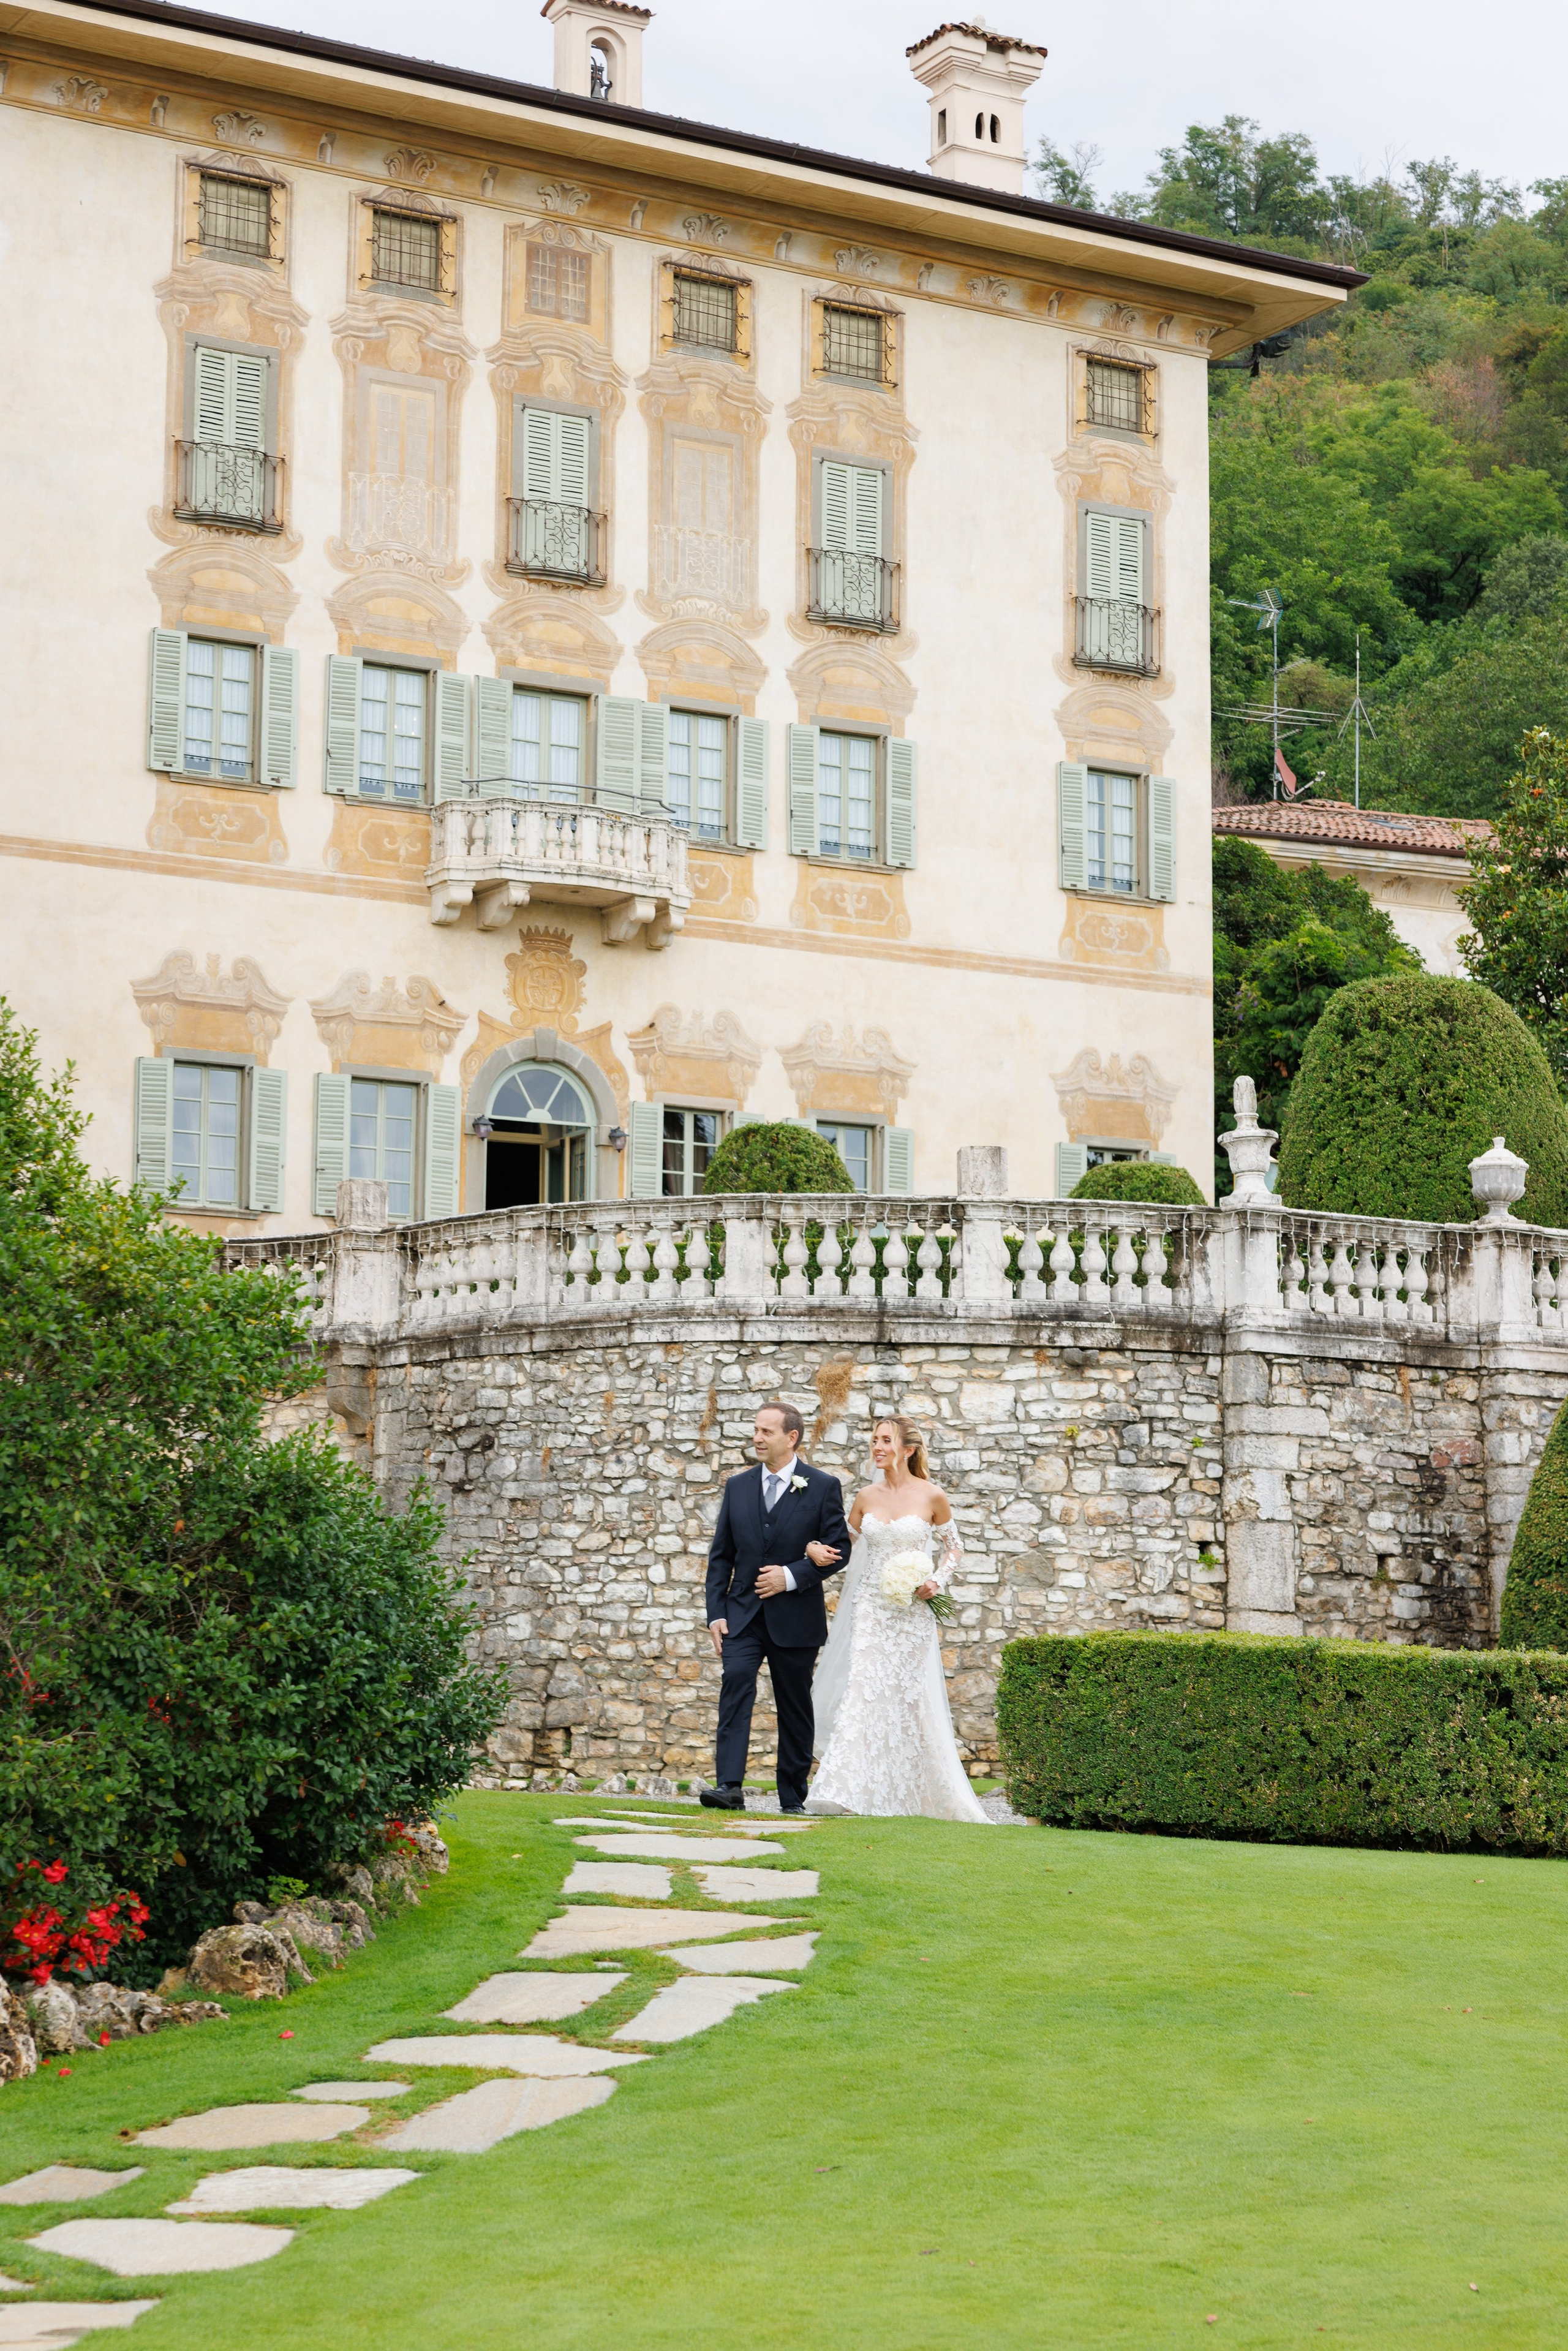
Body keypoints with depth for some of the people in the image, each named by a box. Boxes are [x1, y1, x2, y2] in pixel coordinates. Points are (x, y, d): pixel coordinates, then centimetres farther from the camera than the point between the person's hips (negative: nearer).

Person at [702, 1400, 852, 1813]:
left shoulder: (823, 1487, -1)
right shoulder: (738, 1486, 9)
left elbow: (839, 1550, -4)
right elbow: (721, 1555, 10)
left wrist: (792, 1576, -16)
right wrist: (716, 1613, 1)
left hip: (795, 1616, -1)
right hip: (743, 1613, 2)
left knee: (795, 1708, 7)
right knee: (736, 1682, -20)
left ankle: (793, 1798, 18)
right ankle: (729, 1787, -26)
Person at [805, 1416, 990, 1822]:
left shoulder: (932, 1497, -3)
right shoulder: (867, 1496, 7)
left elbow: (954, 1547, 8)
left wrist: (937, 1581, -8)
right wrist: (816, 1548, -4)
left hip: (911, 1612, -2)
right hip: (869, 1608, 2)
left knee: (911, 1698, 2)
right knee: (860, 1690, -11)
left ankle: (925, 1796, 18)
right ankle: (841, 1791, -15)